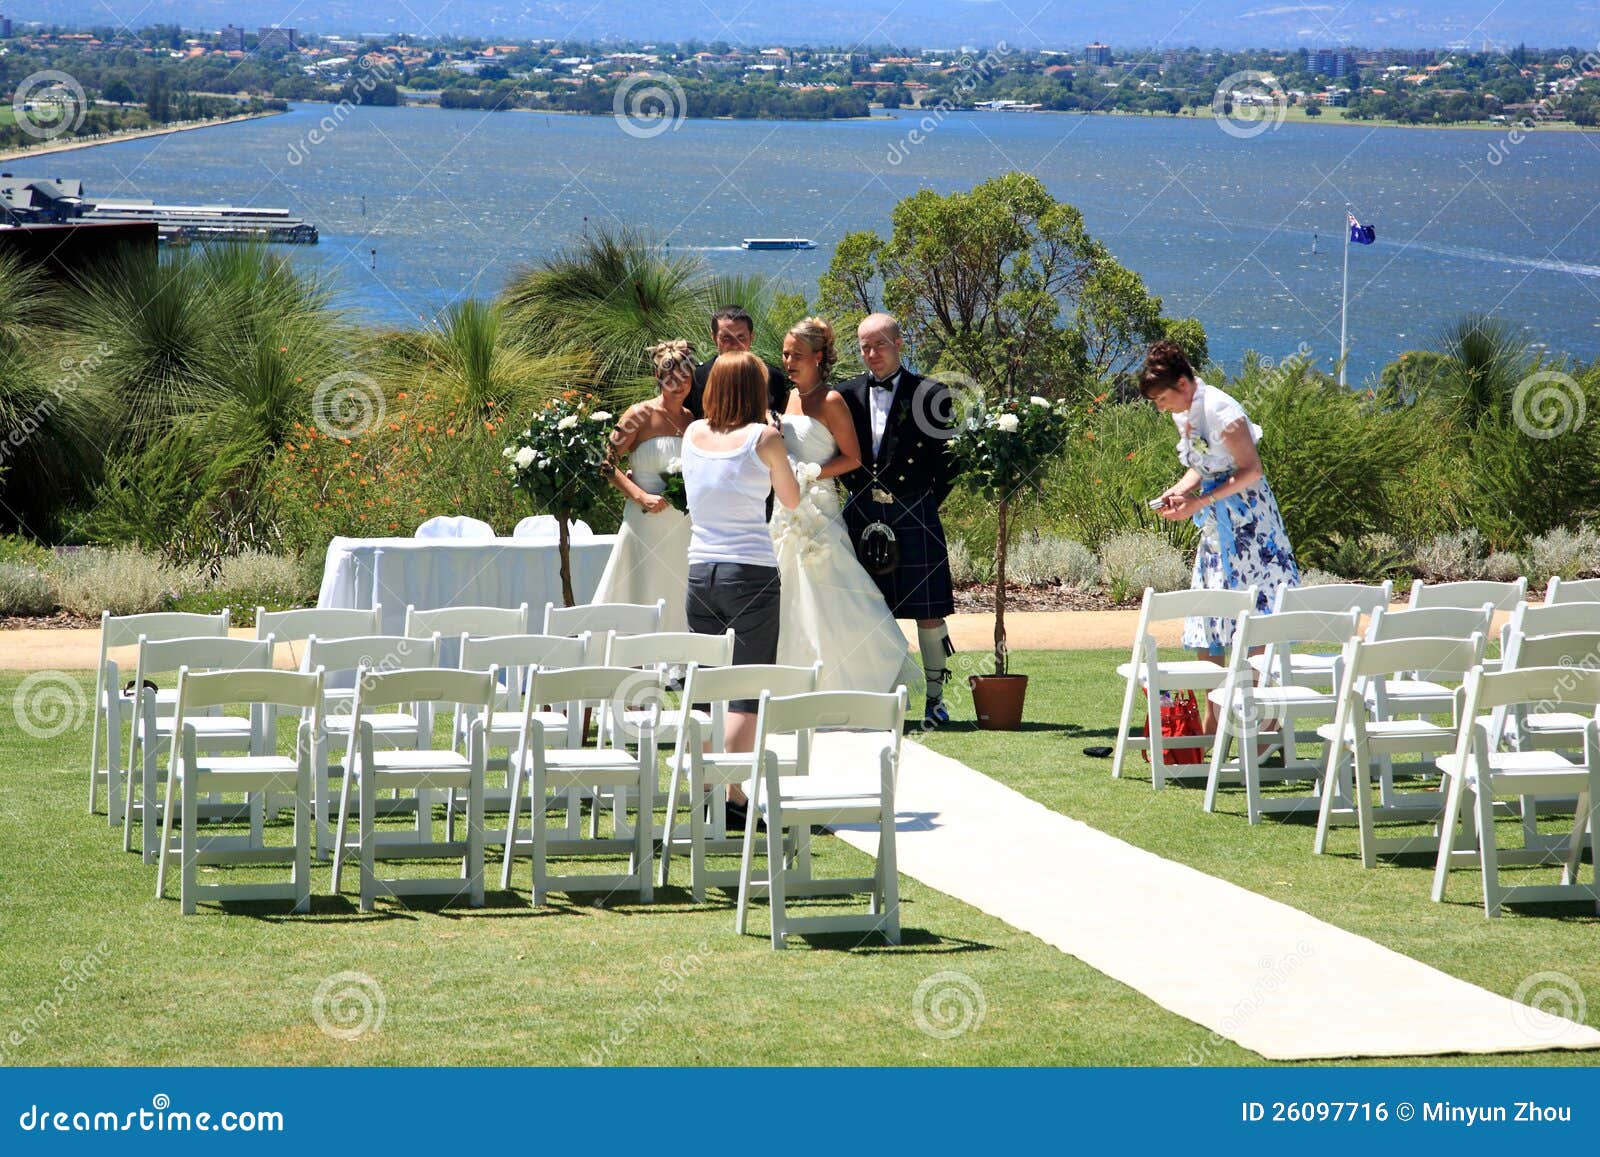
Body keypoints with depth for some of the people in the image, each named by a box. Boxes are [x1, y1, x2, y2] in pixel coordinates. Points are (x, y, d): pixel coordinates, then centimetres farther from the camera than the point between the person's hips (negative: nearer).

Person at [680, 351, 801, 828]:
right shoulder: (762, 437, -7)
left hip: (700, 571, 5)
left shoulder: (693, 433, 6)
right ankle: (732, 797, -13)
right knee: (748, 690, -4)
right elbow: (792, 500, 6)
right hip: (752, 572, -5)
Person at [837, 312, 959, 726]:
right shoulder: (847, 394, 8)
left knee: (929, 612, 0)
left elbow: (948, 459, 0)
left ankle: (934, 698, 9)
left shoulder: (928, 394, -1)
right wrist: (859, 492, 7)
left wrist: (926, 503, -1)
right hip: (864, 516, 3)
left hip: (914, 517, -3)